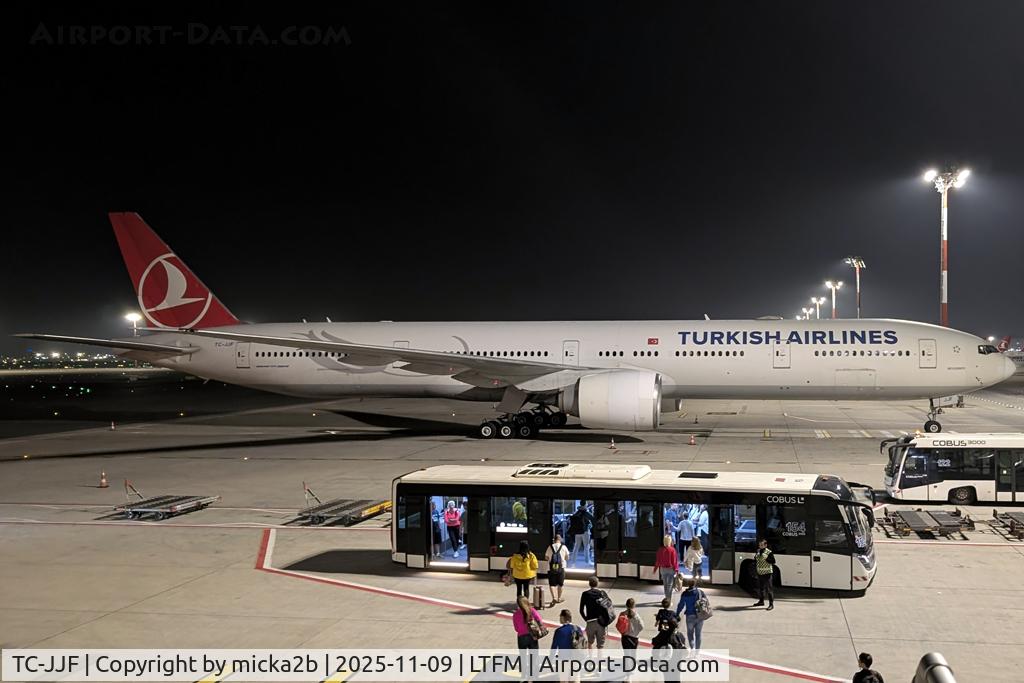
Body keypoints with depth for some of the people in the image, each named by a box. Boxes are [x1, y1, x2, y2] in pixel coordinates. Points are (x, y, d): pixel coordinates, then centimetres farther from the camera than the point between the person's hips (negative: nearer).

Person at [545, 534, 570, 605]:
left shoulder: (550, 547, -4)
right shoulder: (563, 547, -5)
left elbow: (546, 557, 2)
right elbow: (567, 558, 1)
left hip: (551, 568, 0)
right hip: (561, 568, 0)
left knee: (552, 584, 3)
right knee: (560, 584, 16)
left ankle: (554, 597, -14)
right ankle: (559, 598, 26)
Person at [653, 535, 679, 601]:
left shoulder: (660, 550, -7)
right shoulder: (672, 550, -17)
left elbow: (657, 560, 1)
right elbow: (675, 561, -14)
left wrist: (655, 569, 13)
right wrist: (676, 570, -7)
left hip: (663, 569, 3)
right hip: (671, 569, -3)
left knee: (665, 584, 18)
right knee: (670, 585, 3)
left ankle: (667, 598, 30)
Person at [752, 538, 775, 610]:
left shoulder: (769, 552, -10)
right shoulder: (758, 552, 10)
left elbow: (773, 561, -16)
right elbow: (755, 560, 21)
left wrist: (766, 559, -25)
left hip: (767, 573, -7)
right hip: (760, 573, 7)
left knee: (768, 589, -9)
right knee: (760, 588, 17)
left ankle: (771, 604, -6)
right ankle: (761, 601, 32)